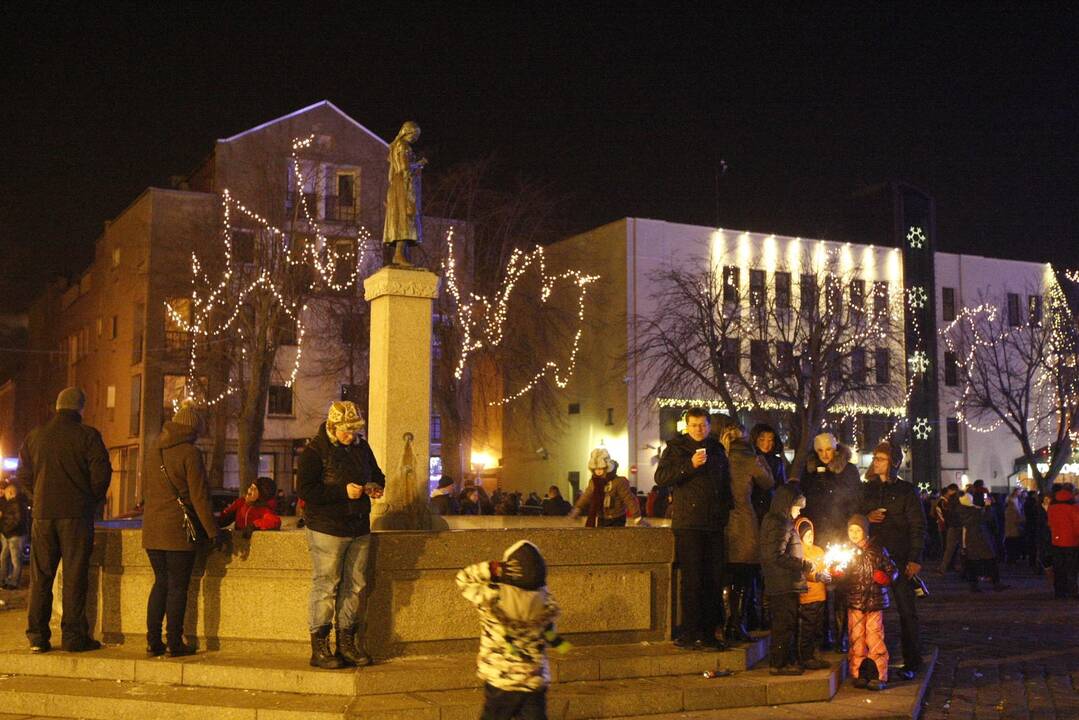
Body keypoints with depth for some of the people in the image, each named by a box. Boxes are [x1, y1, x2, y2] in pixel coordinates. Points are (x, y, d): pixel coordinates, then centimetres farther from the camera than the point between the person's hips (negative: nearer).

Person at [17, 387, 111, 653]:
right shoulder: (87, 436, -6)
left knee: (40, 576, 9)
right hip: (77, 514, -4)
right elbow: (101, 473, -9)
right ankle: (73, 635, 1)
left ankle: (37, 636, 9)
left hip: (43, 514, 4)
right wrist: (93, 499, 8)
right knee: (75, 575, 0)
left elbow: (23, 476, 11)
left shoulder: (35, 436, 8)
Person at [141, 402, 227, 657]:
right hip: (178, 529, -6)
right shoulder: (190, 453, -11)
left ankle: (153, 641, 13)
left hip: (152, 528, 6)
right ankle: (174, 643, 4)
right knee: (178, 586, 1)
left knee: (161, 582, 14)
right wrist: (213, 532, -8)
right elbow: (199, 496, -13)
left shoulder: (155, 450, 10)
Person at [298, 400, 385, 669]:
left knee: (355, 586, 10)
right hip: (327, 529, -7)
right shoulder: (315, 450, -9)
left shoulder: (361, 447, 11)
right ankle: (319, 648, 2)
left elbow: (376, 473, 26)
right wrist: (343, 492, -22)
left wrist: (375, 486, 2)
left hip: (359, 528, 7)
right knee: (325, 586, -5)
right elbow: (307, 491, -17)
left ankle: (347, 643, 20)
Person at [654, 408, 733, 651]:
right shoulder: (675, 448, 4)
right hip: (688, 523, -5)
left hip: (714, 524, 5)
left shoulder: (717, 450, 18)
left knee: (714, 579, 4)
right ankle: (689, 633, -3)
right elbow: (661, 477, -10)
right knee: (692, 579, -7)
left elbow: (726, 483, 27)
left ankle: (708, 633, 11)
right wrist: (690, 465, -18)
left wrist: (725, 510, 15)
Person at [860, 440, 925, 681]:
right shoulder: (866, 489, 13)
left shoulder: (906, 490, 2)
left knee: (907, 611, -1)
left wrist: (915, 559, -9)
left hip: (899, 559, -3)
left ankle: (912, 662, 5)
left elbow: (918, 526, -1)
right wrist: (866, 517, -3)